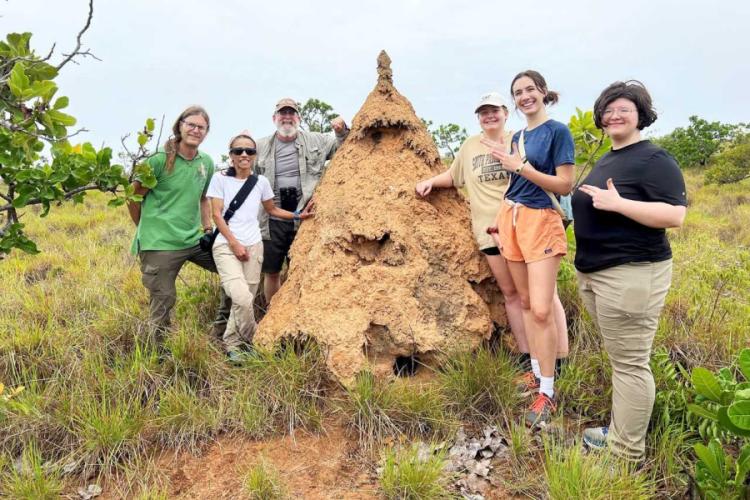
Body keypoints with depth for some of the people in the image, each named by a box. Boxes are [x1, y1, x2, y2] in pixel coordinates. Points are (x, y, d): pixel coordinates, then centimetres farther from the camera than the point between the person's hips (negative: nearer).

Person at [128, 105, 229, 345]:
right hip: (160, 244, -6)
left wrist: (208, 226, 11)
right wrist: (148, 228, 5)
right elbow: (133, 198, -4)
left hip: (195, 240, 6)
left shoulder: (207, 163, 7)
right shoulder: (160, 159, -10)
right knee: (163, 300, 1)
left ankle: (222, 323, 24)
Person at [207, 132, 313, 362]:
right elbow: (217, 215, -4)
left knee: (246, 299, 2)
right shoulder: (220, 178, -1)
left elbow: (272, 210, 22)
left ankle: (232, 343, 21)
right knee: (242, 298, -20)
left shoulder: (261, 182, 8)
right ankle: (253, 342, 2)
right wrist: (234, 243, -11)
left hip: (254, 246, 4)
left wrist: (298, 215, 10)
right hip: (226, 245, -3)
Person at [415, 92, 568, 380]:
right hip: (491, 229, 3)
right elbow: (452, 176, 28)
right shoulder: (469, 146, 14)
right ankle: (529, 363, 16)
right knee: (511, 293, 7)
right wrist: (430, 181, 12)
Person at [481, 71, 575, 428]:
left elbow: (564, 186, -13)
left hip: (541, 221, -7)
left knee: (542, 310, -10)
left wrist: (521, 166, -17)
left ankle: (547, 393, 0)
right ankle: (537, 371, 24)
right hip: (511, 218, 7)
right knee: (526, 303, 11)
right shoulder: (517, 136, 14)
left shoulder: (558, 132, -7)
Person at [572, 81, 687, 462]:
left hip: (631, 274, -9)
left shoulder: (653, 159, -9)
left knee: (630, 363, -1)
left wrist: (618, 203, -22)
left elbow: (675, 215, -19)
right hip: (594, 273, 9)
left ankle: (627, 452, 11)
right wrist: (580, 202, 10)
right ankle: (620, 430, 31)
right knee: (618, 358, 18)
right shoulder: (606, 160, 17)